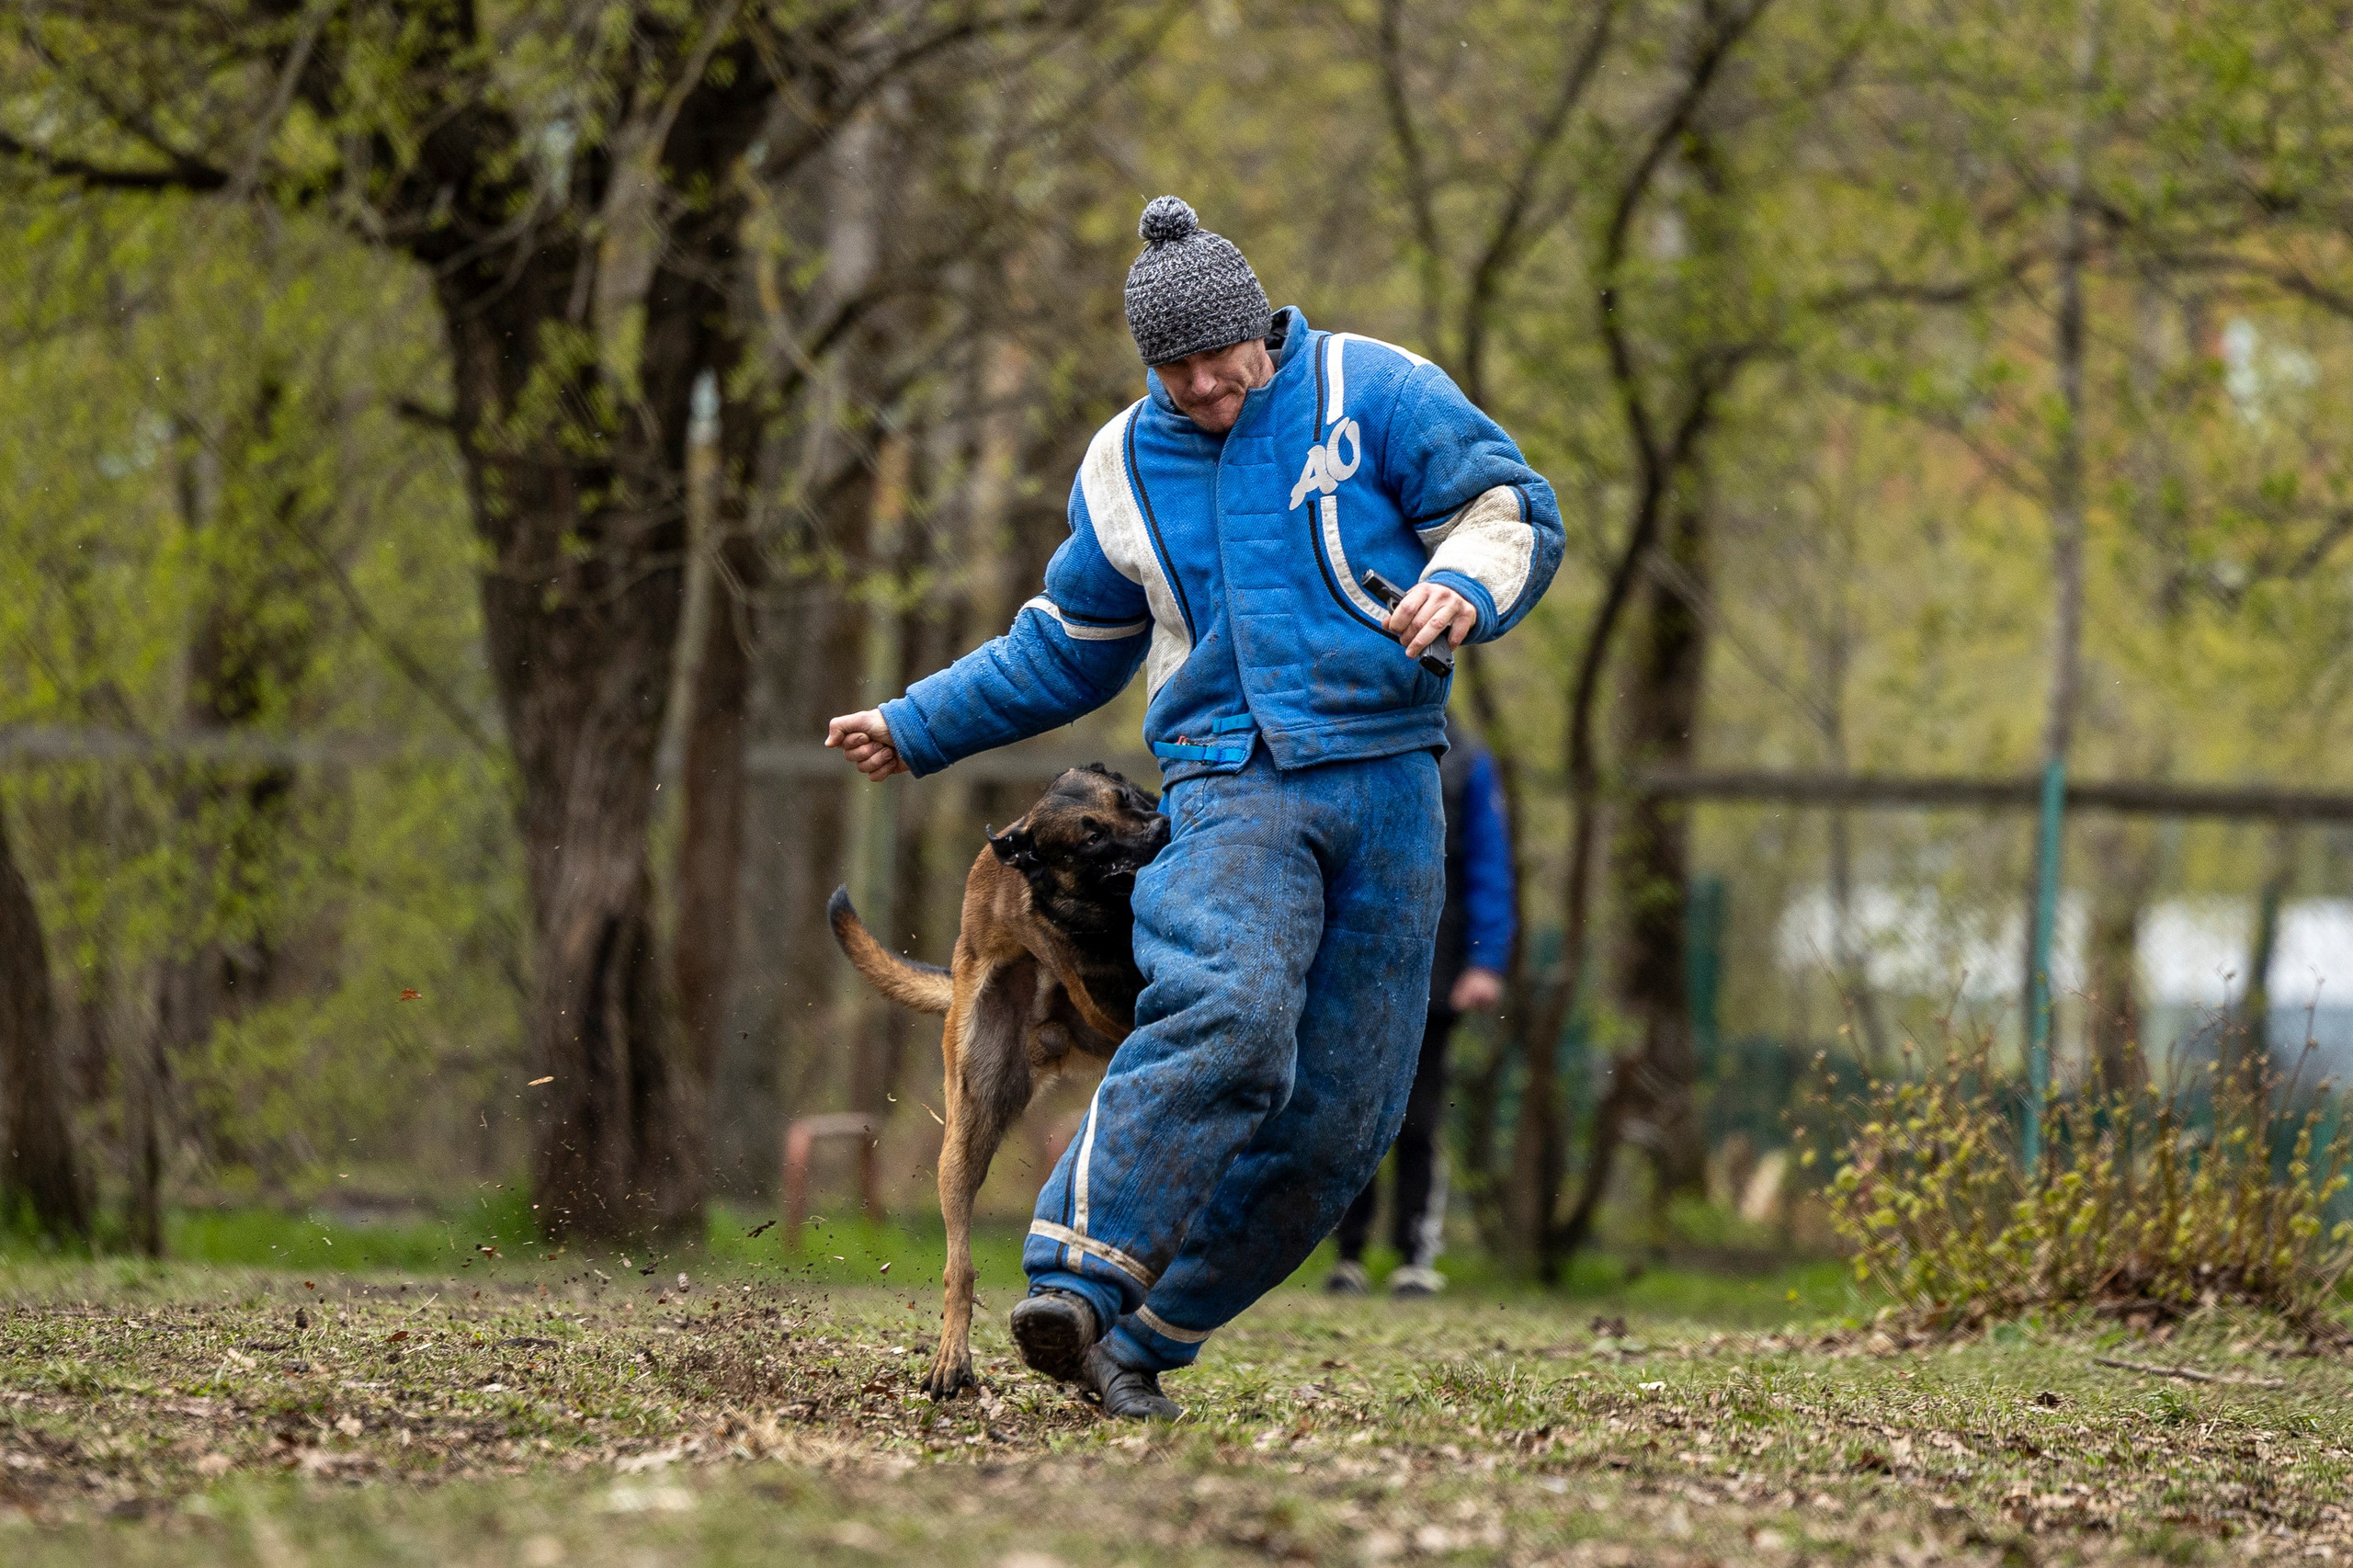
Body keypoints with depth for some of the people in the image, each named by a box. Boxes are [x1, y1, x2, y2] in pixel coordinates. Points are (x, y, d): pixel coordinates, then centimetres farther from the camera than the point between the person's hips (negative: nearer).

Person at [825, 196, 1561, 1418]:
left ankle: (1144, 1337, 6)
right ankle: (1077, 1278, -35)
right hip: (1233, 779, 0)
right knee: (1225, 1015, -31)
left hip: (1386, 781, 0)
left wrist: (1464, 588, -19)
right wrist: (918, 729, 26)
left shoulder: (1372, 392, 5)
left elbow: (1515, 512, 4)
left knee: (1341, 1116, -4)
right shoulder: (1123, 468, 14)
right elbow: (1067, 650, 28)